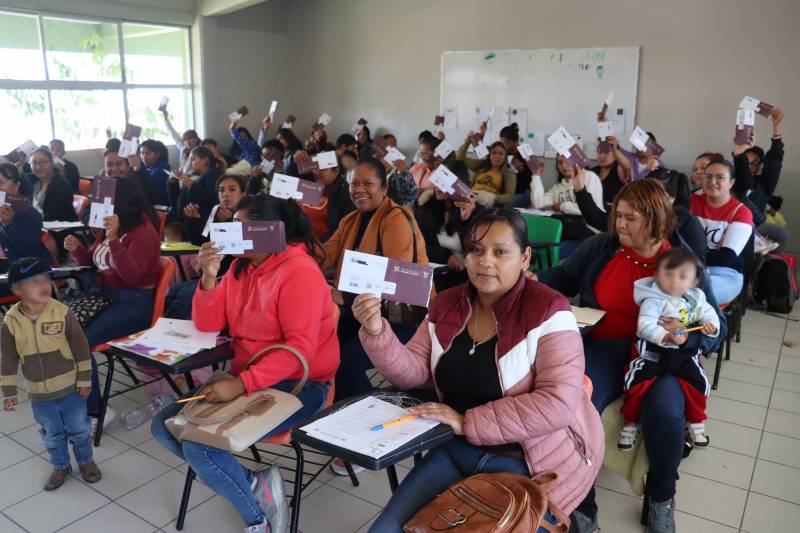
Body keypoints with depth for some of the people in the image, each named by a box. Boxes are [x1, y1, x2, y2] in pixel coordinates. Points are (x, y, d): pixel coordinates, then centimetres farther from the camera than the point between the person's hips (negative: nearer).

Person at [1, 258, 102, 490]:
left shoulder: (62, 312, -16)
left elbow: (80, 348, -9)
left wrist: (84, 379, -7)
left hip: (70, 387, -1)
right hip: (39, 393, 2)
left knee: (79, 429, 14)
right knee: (52, 435, 19)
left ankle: (86, 461, 37)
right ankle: (61, 466, 41)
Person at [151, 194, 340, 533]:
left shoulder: (299, 273, -18)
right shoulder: (241, 266, 7)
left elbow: (300, 349, -23)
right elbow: (208, 325, 7)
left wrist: (241, 384, -27)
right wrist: (209, 278, -9)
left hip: (297, 385, -9)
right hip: (246, 381, 9)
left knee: (199, 446, -21)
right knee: (165, 426, 1)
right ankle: (252, 484, 3)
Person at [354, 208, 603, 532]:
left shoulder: (547, 311, -15)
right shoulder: (447, 305, 3)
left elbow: (559, 404, -24)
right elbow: (411, 373, 3)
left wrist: (468, 423, -23)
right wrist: (377, 332, -17)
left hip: (531, 462, -5)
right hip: (458, 450, 5)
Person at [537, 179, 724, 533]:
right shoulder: (601, 246, 3)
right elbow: (563, 278, 14)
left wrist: (687, 335, -22)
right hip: (603, 348, 1)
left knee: (664, 414, -31)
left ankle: (661, 497, 5)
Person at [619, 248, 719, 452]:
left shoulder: (696, 298, 4)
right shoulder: (653, 300, -15)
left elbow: (709, 314, 10)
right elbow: (645, 326, -25)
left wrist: (711, 326, -14)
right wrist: (668, 337, -40)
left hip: (686, 352, 4)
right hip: (653, 350, -4)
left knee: (698, 383, -7)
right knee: (636, 382, -17)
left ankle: (696, 422, 21)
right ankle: (630, 422, 5)